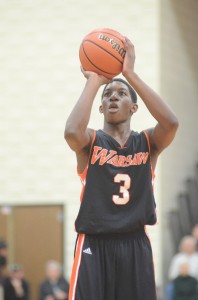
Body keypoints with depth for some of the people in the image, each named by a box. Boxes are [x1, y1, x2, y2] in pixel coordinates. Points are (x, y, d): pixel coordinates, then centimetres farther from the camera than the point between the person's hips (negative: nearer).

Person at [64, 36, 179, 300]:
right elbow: (72, 132, -23)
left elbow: (171, 123, -16)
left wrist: (130, 74, -15)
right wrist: (93, 81, -13)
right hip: (94, 245, -2)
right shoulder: (91, 142, 3)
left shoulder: (147, 143, 7)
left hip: (135, 246, 2)